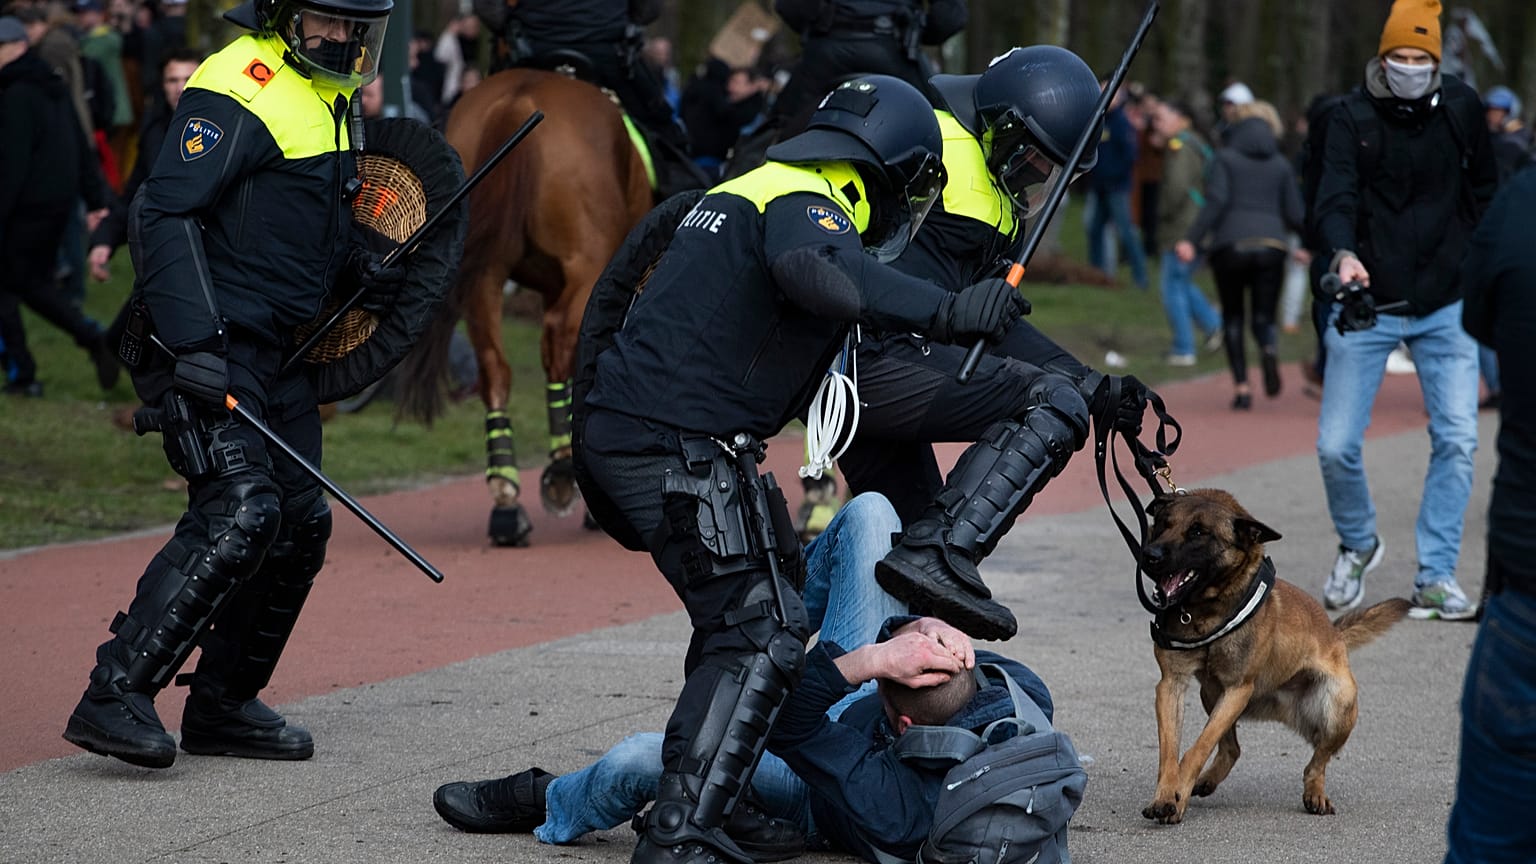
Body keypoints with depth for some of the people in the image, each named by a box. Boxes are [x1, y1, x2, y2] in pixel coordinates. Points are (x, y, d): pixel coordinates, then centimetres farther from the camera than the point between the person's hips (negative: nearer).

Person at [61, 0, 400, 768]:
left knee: (299, 524, 9)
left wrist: (354, 270, 13)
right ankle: (115, 697, -19)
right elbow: (163, 215, -21)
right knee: (238, 511, -21)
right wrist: (193, 343, -29)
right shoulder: (240, 88, -14)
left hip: (277, 352, 10)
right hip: (208, 349, -10)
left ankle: (222, 705, 21)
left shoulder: (324, 98, 16)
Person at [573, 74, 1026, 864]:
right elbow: (813, 270, -33)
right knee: (759, 635, -11)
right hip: (678, 447, -10)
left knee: (740, 613, 22)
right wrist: (944, 312, -37)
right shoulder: (806, 205, -8)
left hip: (614, 436, 10)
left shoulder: (754, 192, 25)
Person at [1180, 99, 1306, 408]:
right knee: (1263, 317, 8)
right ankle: (1269, 349, -29)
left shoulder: (1226, 157, 5)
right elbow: (1295, 216, 10)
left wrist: (1192, 240, -13)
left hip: (1231, 245, -1)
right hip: (1271, 245, 1)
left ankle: (1241, 386, -1)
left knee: (1232, 318, 12)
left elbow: (1216, 202, -9)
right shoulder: (1281, 165, 12)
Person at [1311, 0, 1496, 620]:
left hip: (1445, 307, 2)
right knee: (1336, 446, -4)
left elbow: (1483, 192, 14)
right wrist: (1343, 253, -36)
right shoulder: (1352, 117, -6)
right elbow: (1336, 196, -17)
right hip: (1368, 306, -2)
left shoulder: (1461, 109, 2)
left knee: (1457, 440, -6)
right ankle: (1357, 546, 24)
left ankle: (1435, 578, 4)